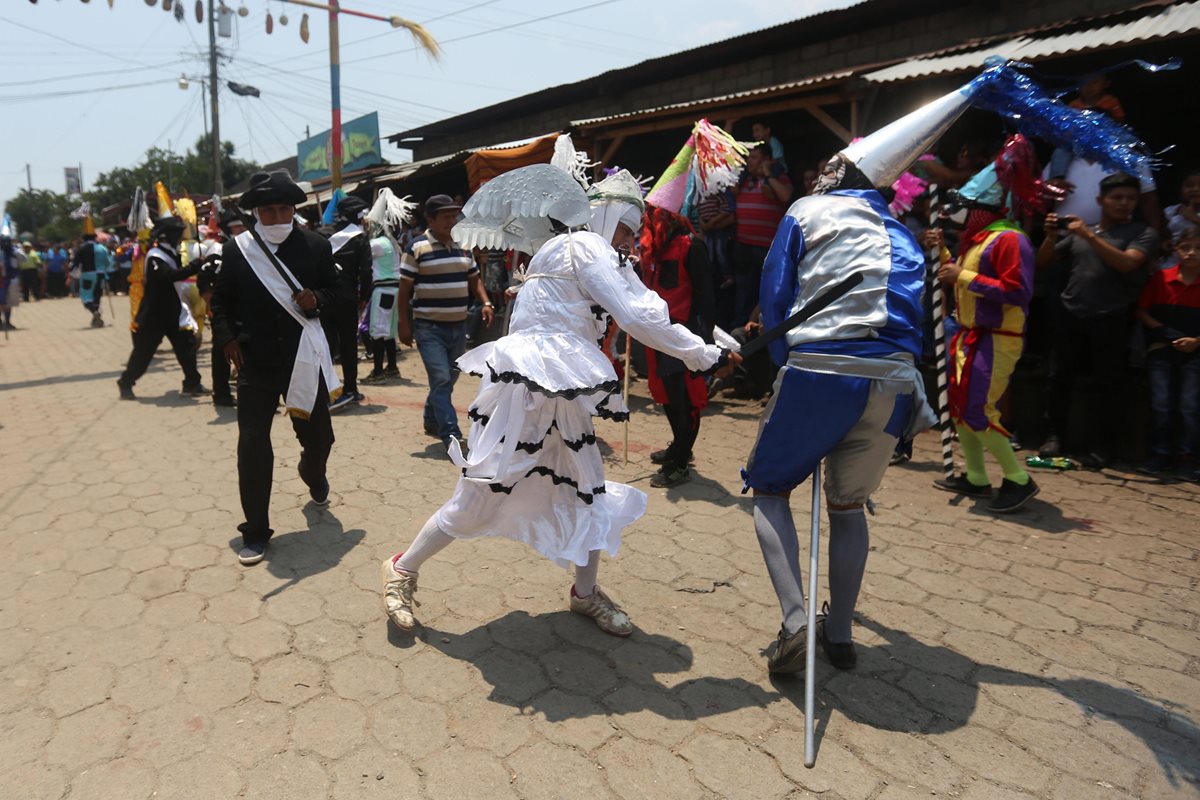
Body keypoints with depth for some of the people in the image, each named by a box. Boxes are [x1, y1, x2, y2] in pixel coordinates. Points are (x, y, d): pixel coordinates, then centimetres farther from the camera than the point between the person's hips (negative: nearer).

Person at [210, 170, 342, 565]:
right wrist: (226, 338, -7)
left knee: (318, 436, 14)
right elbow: (221, 300, 7)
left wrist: (317, 300, -14)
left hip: (306, 358, 1)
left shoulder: (316, 246, -1)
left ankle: (313, 475, 51)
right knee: (252, 445, -3)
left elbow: (334, 289, 8)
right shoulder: (236, 250, -1)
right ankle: (255, 532, 9)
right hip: (255, 362, -1)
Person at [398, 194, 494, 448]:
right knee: (441, 379, -13)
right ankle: (451, 435, -13)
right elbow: (405, 288, -5)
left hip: (458, 325, 6)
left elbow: (473, 279, 17)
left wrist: (486, 303, 0)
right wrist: (404, 323, -8)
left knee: (449, 379, 15)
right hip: (429, 327, -6)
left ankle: (432, 422, 35)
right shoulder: (417, 248, -6)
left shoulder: (463, 246, 11)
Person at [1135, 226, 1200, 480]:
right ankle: (1160, 454, 9)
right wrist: (1163, 331, -8)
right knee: (1160, 403, -1)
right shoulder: (1160, 278, -1)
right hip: (1161, 350, 1)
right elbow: (1141, 311, 3)